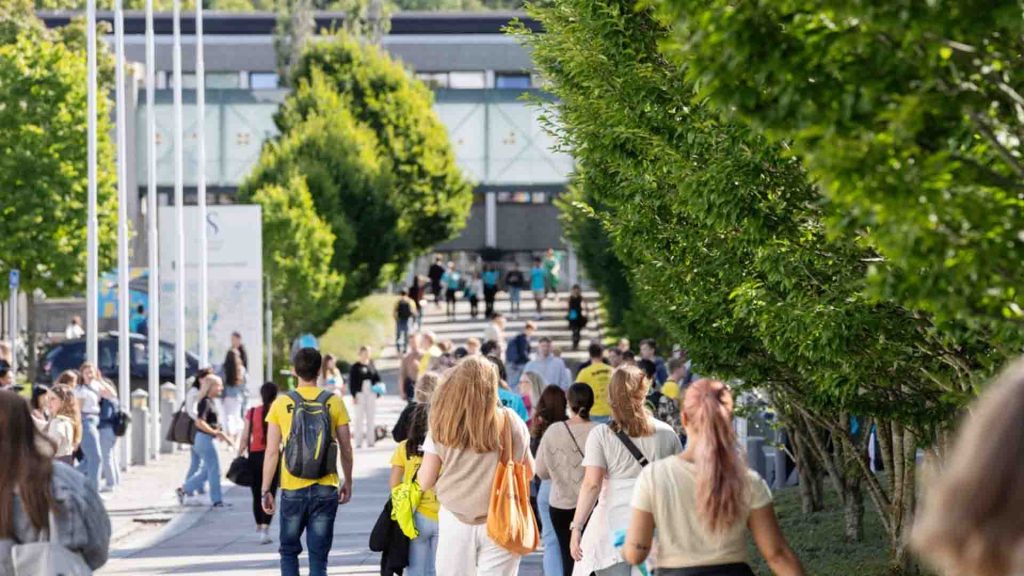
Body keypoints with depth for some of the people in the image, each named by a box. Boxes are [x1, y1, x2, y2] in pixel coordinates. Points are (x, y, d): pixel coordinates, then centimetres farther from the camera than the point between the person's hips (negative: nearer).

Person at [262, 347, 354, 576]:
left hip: (292, 488, 0)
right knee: (318, 555, 5)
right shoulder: (334, 403, -2)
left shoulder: (281, 403, -3)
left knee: (289, 550, 15)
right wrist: (348, 482, 17)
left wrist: (266, 490, 5)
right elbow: (346, 449, 3)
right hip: (325, 488, 0)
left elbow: (272, 452, -3)